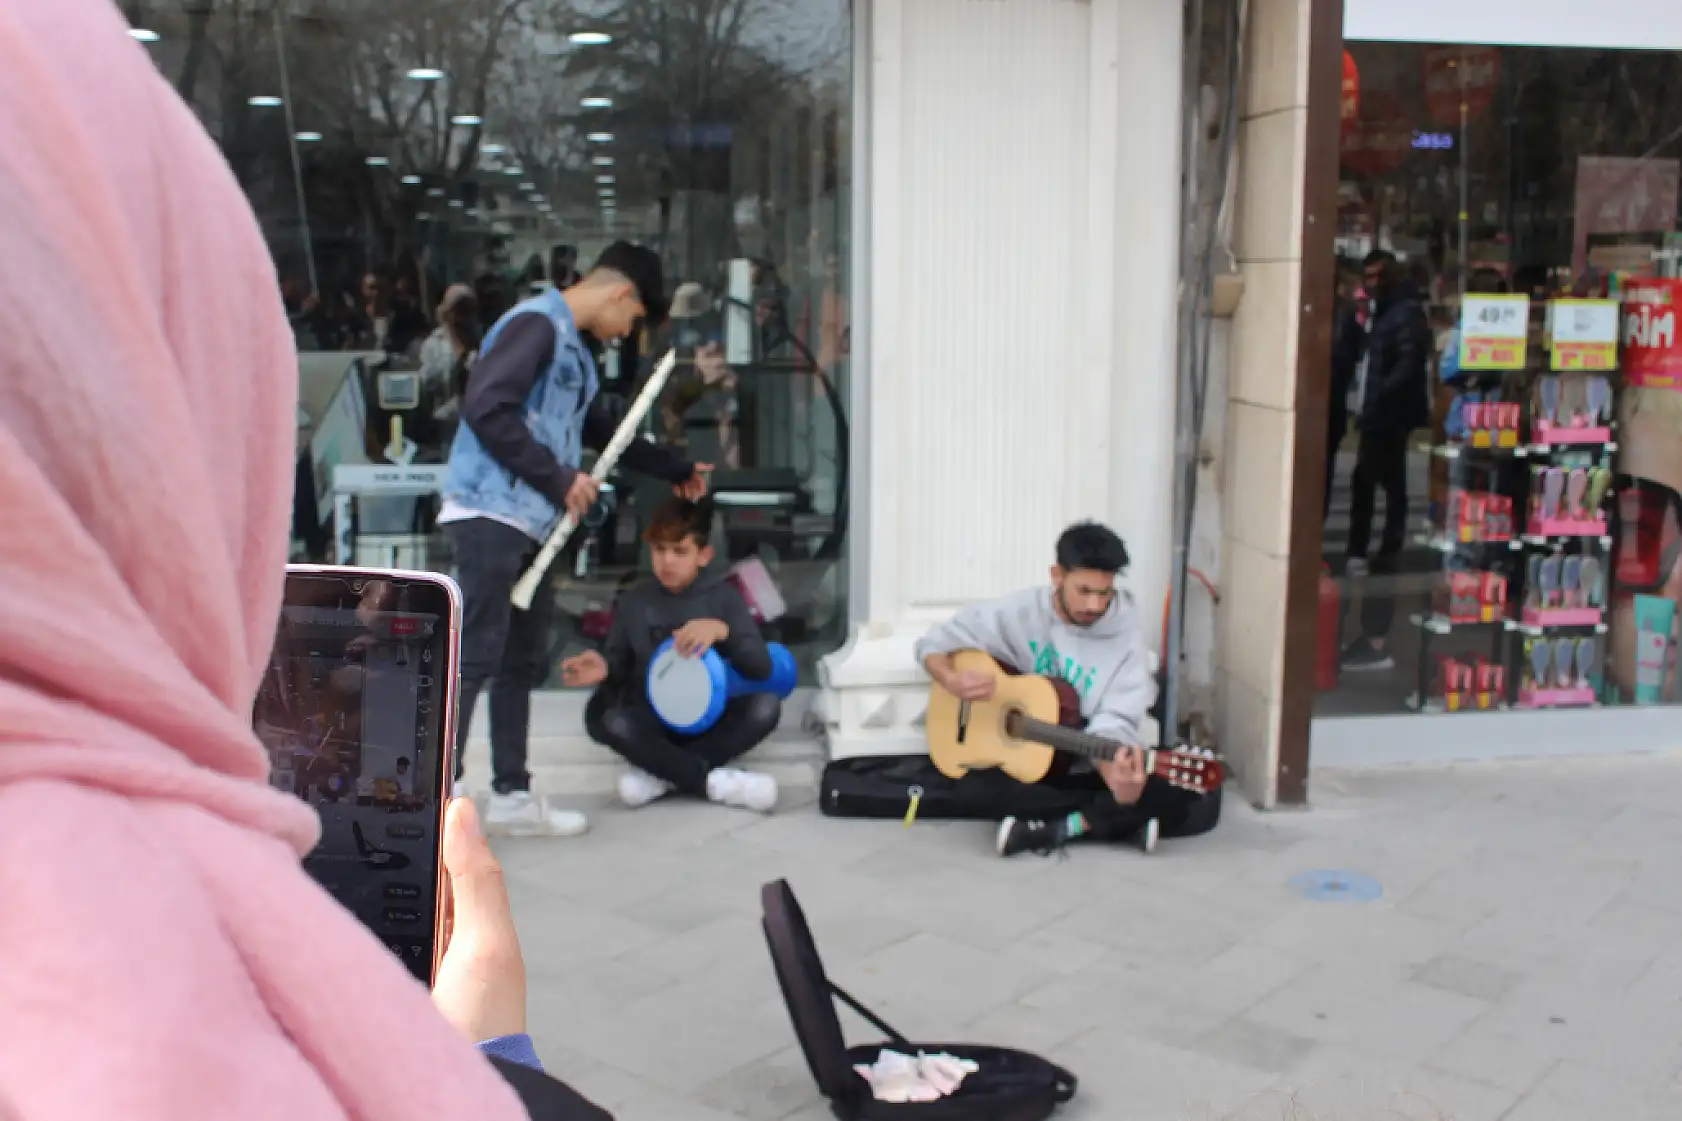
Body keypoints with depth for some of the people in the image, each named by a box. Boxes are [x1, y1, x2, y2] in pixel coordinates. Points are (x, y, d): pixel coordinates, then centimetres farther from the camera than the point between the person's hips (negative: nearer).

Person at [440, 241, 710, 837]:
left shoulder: (574, 348, 22)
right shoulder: (535, 322, -8)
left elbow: (602, 430, 36)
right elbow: (485, 407, -20)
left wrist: (675, 468, 46)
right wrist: (559, 478, -15)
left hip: (530, 521, 10)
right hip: (490, 513, -10)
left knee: (523, 662, 10)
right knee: (475, 657, -11)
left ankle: (510, 794, 17)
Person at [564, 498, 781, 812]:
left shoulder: (724, 597, 0)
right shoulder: (633, 602, 4)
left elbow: (761, 668, -9)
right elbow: (621, 663, 7)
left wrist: (722, 630, -26)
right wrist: (605, 670, -17)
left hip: (710, 720, 0)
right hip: (652, 723, 0)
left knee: (766, 706, -30)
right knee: (604, 719, -32)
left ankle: (661, 774, -28)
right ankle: (715, 781, -30)